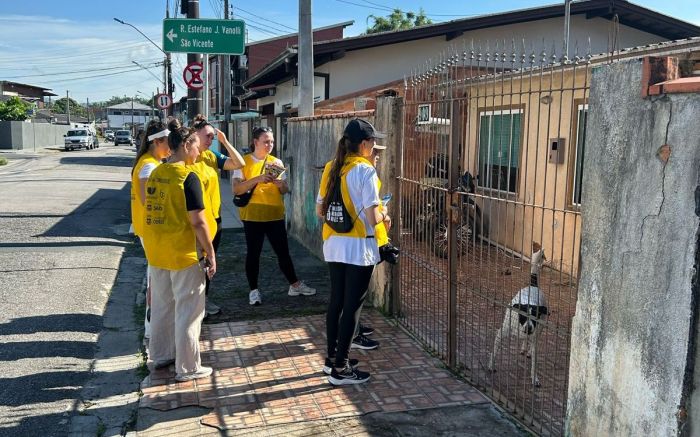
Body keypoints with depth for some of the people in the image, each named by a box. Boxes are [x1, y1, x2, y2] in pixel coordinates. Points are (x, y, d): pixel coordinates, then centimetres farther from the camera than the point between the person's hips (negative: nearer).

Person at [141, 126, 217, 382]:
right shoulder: (188, 177, -17)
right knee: (188, 310, 3)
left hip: (156, 252, 8)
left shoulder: (155, 174, 6)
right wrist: (211, 253, -11)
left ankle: (160, 355, 32)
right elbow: (198, 221, -19)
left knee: (161, 305, 19)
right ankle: (187, 368, 11)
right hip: (184, 254, -7)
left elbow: (153, 210, 13)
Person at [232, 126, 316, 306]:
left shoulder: (276, 162, 7)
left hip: (275, 214, 3)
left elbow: (285, 190, 10)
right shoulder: (244, 162, -4)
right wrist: (258, 178, -23)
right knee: (253, 253, 6)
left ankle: (295, 285, 23)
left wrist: (279, 183, -12)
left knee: (283, 251, 10)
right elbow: (236, 189, -13)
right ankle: (254, 290, 17)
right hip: (253, 215, -3)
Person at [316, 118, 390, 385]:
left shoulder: (331, 169, 6)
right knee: (352, 306, 2)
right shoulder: (365, 171, -15)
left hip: (333, 246, 7)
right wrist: (384, 216, 2)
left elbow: (320, 211, 11)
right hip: (358, 248, -7)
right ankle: (340, 368, 8)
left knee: (336, 301, 17)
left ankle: (333, 355, 29)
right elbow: (372, 218, -18)